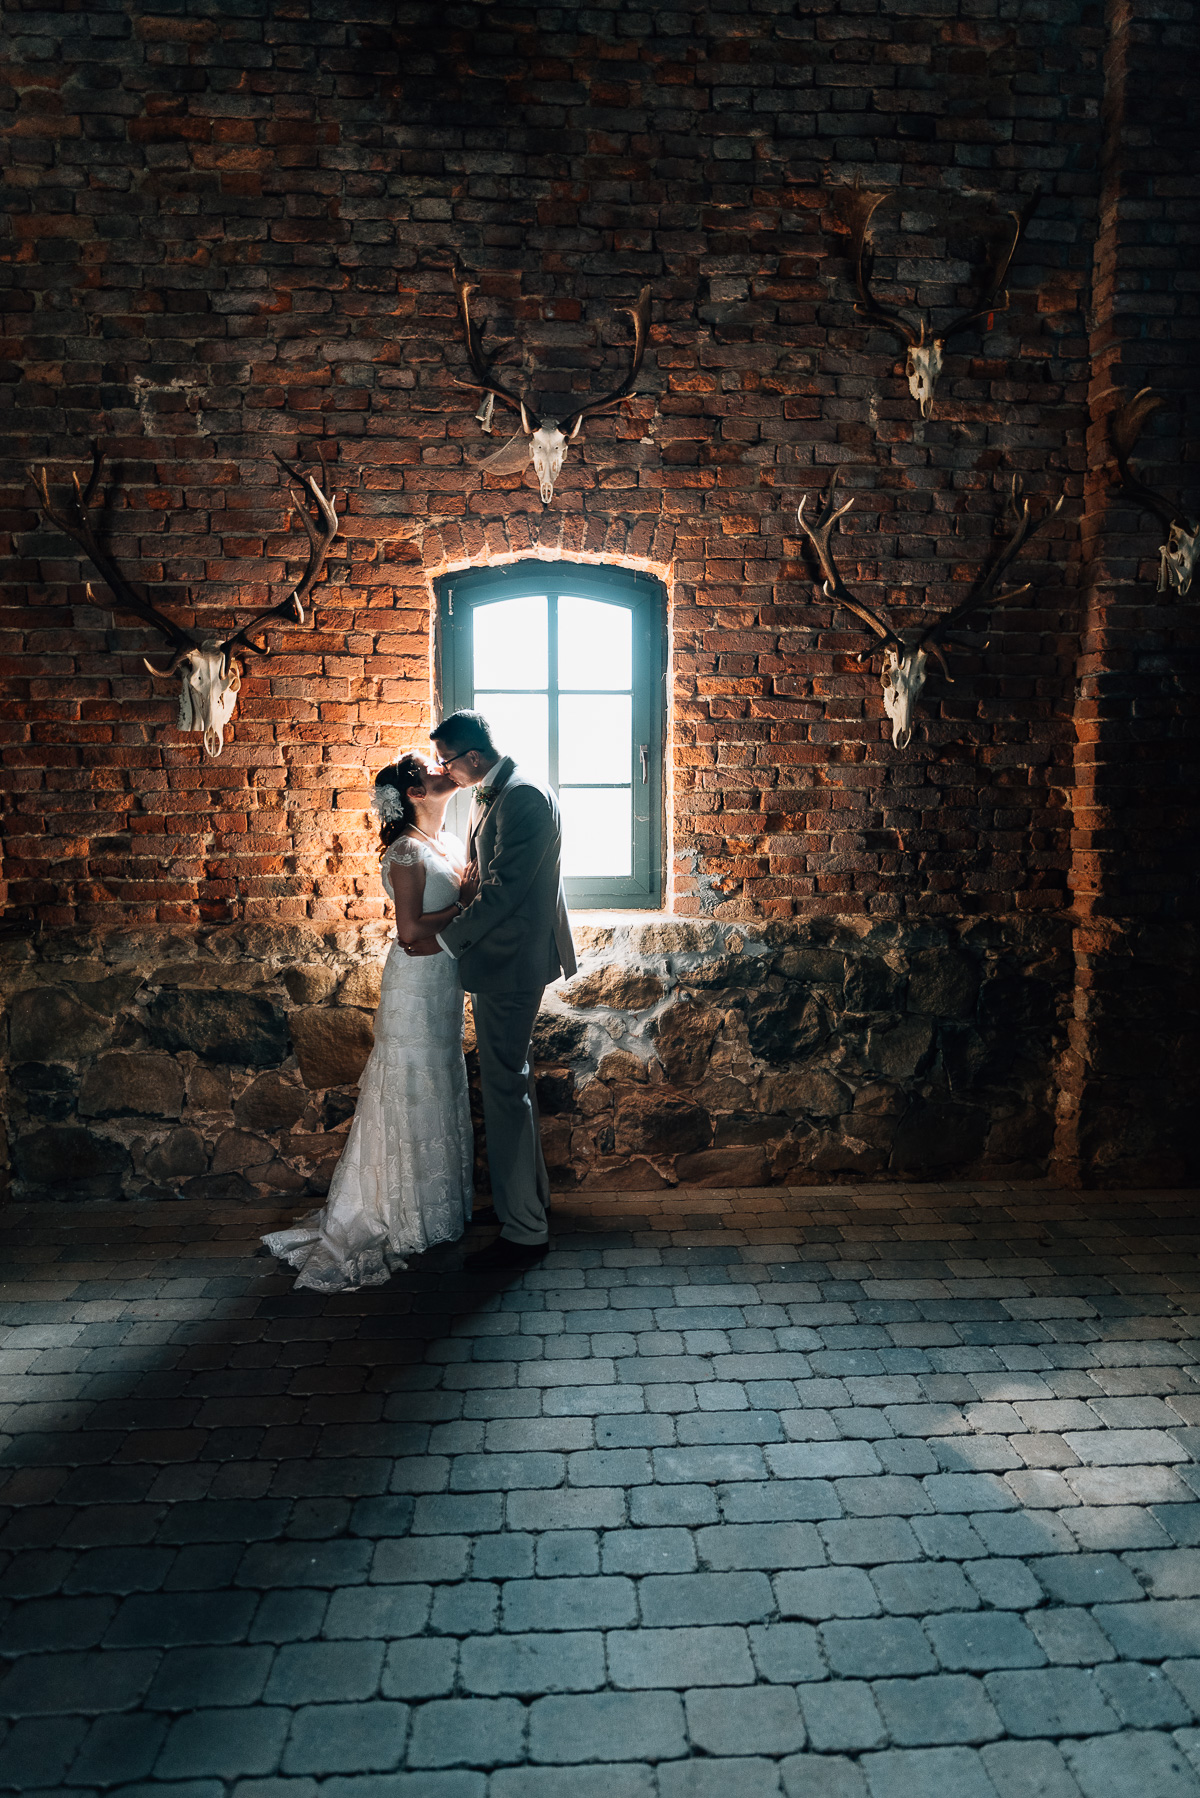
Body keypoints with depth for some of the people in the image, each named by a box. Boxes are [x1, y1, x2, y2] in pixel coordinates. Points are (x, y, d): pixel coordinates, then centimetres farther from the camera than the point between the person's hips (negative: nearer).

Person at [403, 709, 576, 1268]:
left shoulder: (525, 799, -21)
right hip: (499, 956, 11)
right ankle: (530, 1193, 36)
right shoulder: (491, 794, 12)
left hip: (511, 963, -11)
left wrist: (446, 938, -16)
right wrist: (447, 919, 7)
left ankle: (525, 1231, 5)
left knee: (505, 1088, -4)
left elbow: (504, 889, -24)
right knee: (511, 1079, 20)